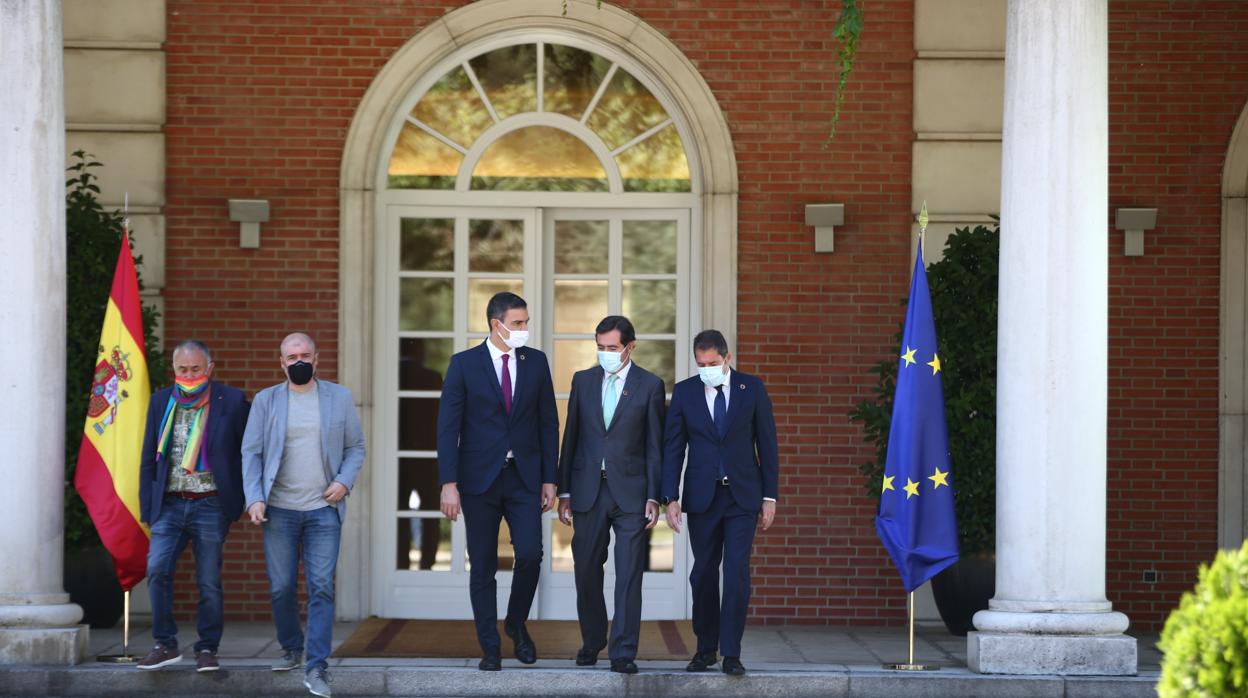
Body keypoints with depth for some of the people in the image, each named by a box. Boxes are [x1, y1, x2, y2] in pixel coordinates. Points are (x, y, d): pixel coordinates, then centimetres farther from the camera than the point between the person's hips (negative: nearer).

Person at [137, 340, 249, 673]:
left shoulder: (232, 401, 1)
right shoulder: (161, 402, 10)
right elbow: (148, 460, 12)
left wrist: (242, 501, -1)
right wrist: (146, 508, 6)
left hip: (211, 506, -2)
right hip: (170, 505, 2)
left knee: (209, 581, 1)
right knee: (157, 569, -12)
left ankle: (207, 649, 12)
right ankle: (165, 645, -2)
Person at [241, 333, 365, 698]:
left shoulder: (339, 397, 7)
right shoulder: (265, 400, 6)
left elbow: (356, 447, 9)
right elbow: (251, 452, 3)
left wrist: (345, 481, -7)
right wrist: (254, 499, -7)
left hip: (324, 509, -1)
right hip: (279, 510, 1)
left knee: (321, 587, -7)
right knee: (281, 588, 6)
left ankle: (317, 666, -6)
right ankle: (291, 648, 28)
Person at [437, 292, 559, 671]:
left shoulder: (536, 362, 5)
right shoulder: (464, 364, -3)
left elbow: (548, 423, 8)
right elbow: (448, 427, -4)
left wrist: (549, 479, 4)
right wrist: (449, 483, -11)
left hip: (524, 476, 2)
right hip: (479, 479, -2)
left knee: (530, 554, -10)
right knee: (483, 566, 2)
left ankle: (516, 623, 15)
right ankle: (490, 647, 12)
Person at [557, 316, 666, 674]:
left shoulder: (650, 385, 1)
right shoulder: (583, 381, 9)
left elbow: (655, 446, 0)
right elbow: (570, 439, 11)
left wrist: (653, 497, -6)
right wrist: (564, 492, 7)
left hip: (630, 493, -3)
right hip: (589, 491, 3)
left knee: (629, 575, -6)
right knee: (587, 571, 9)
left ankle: (623, 653, -4)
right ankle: (592, 643, 25)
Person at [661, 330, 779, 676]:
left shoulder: (752, 388, 0)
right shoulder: (684, 392, 2)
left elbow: (767, 444, 3)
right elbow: (673, 447, 3)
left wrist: (769, 496, 0)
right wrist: (671, 498, -6)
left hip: (742, 495, -1)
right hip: (702, 496, 1)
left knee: (737, 572, -9)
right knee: (704, 573, 7)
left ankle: (731, 653, -7)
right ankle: (706, 648, 18)